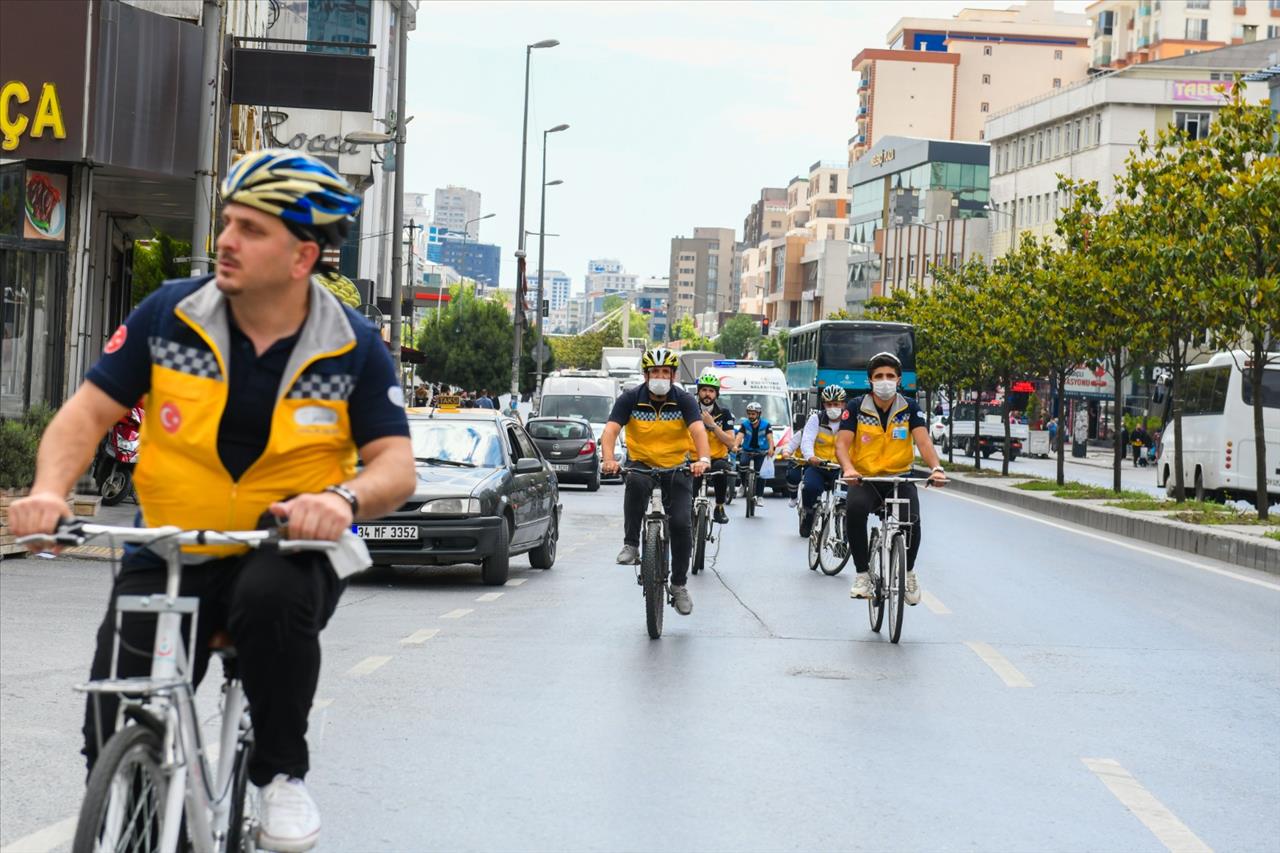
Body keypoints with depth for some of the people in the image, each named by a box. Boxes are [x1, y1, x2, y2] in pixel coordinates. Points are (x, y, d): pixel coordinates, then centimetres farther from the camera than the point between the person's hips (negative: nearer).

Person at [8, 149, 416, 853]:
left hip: (287, 553, -1)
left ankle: (280, 772, -11)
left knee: (273, 598, -37)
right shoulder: (170, 316, -6)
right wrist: (50, 489, -23)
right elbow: (88, 411, -3)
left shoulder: (353, 349, -8)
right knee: (116, 743, -13)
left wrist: (343, 497, -35)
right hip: (169, 557, 2)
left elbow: (396, 466, -12)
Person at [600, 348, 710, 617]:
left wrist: (703, 459, -43)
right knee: (636, 483, -37)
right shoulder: (630, 399, -8)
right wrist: (609, 459, -39)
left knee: (681, 523, -15)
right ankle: (631, 545, -24)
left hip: (677, 467, 0)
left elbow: (698, 430, -23)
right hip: (642, 463, 0)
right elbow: (611, 429, -19)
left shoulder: (684, 400, -8)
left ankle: (679, 585, 3)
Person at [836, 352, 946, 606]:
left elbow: (923, 441, -12)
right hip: (864, 479, -1)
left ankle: (908, 572, 3)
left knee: (911, 518, -27)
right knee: (855, 508, -34)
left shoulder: (909, 408, 0)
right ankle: (862, 574, -18)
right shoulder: (856, 407, -4)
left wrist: (936, 468, -33)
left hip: (900, 478, 1)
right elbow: (842, 444, -12)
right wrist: (848, 469, -34)